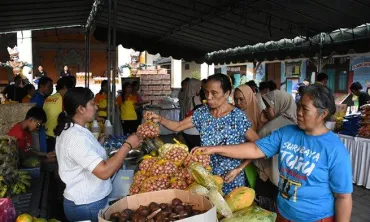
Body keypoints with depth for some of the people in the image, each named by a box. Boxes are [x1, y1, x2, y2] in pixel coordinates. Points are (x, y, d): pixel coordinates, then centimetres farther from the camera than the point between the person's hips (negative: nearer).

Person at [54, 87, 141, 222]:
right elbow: (104, 172, -32)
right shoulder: (77, 137, -26)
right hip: (88, 207, -10)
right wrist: (127, 145, -25)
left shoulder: (68, 130, 6)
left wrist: (98, 143, 11)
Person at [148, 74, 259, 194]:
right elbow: (178, 126, 0)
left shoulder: (237, 116, -17)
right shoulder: (202, 112, -3)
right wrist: (160, 119, -18)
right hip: (207, 175, 4)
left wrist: (239, 169, -16)